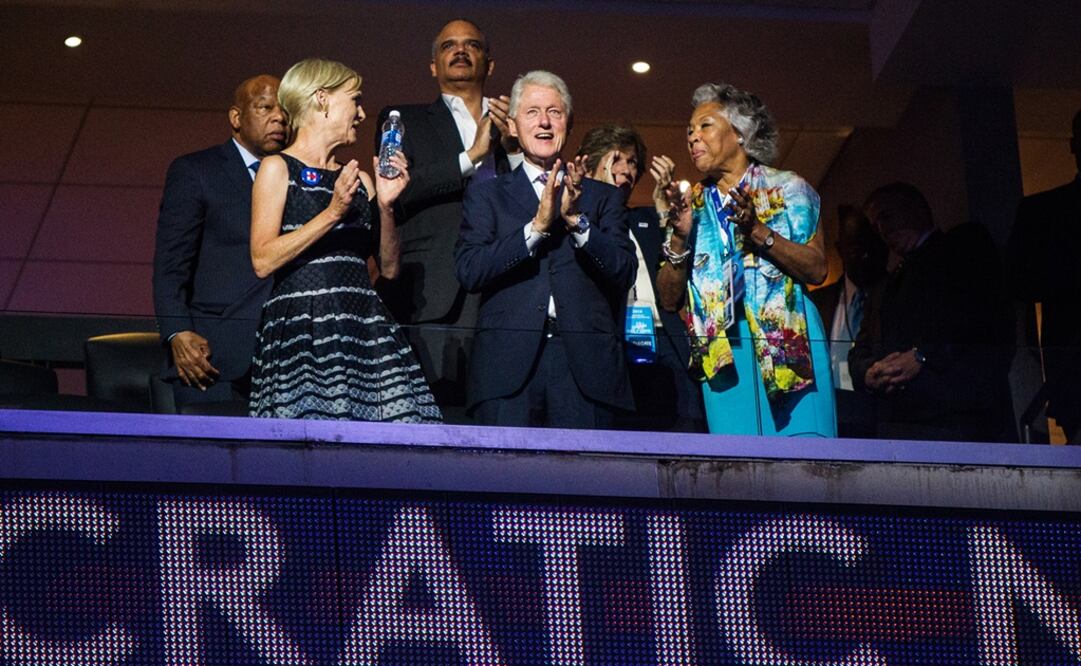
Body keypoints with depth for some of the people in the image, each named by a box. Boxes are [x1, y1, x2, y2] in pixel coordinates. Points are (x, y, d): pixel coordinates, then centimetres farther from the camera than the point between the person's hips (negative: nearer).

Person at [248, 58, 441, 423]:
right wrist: (332, 213, -10)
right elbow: (263, 260, -8)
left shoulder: (358, 180, 19)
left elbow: (390, 266, 18)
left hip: (364, 323, 5)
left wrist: (385, 205, 4)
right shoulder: (278, 169, 4)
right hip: (300, 331, -5)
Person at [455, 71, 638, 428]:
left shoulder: (603, 197, 18)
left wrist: (576, 220, -7)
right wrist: (537, 225, -9)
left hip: (586, 367, 1)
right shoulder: (486, 195, 15)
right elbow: (469, 271, 0)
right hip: (509, 365, -1)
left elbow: (625, 274, 6)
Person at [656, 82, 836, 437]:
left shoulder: (786, 188, 8)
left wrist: (758, 231, -15)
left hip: (790, 347, -3)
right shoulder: (693, 205, 16)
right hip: (722, 353, 3)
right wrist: (679, 240, -6)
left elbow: (817, 270, -4)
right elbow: (669, 298, 10)